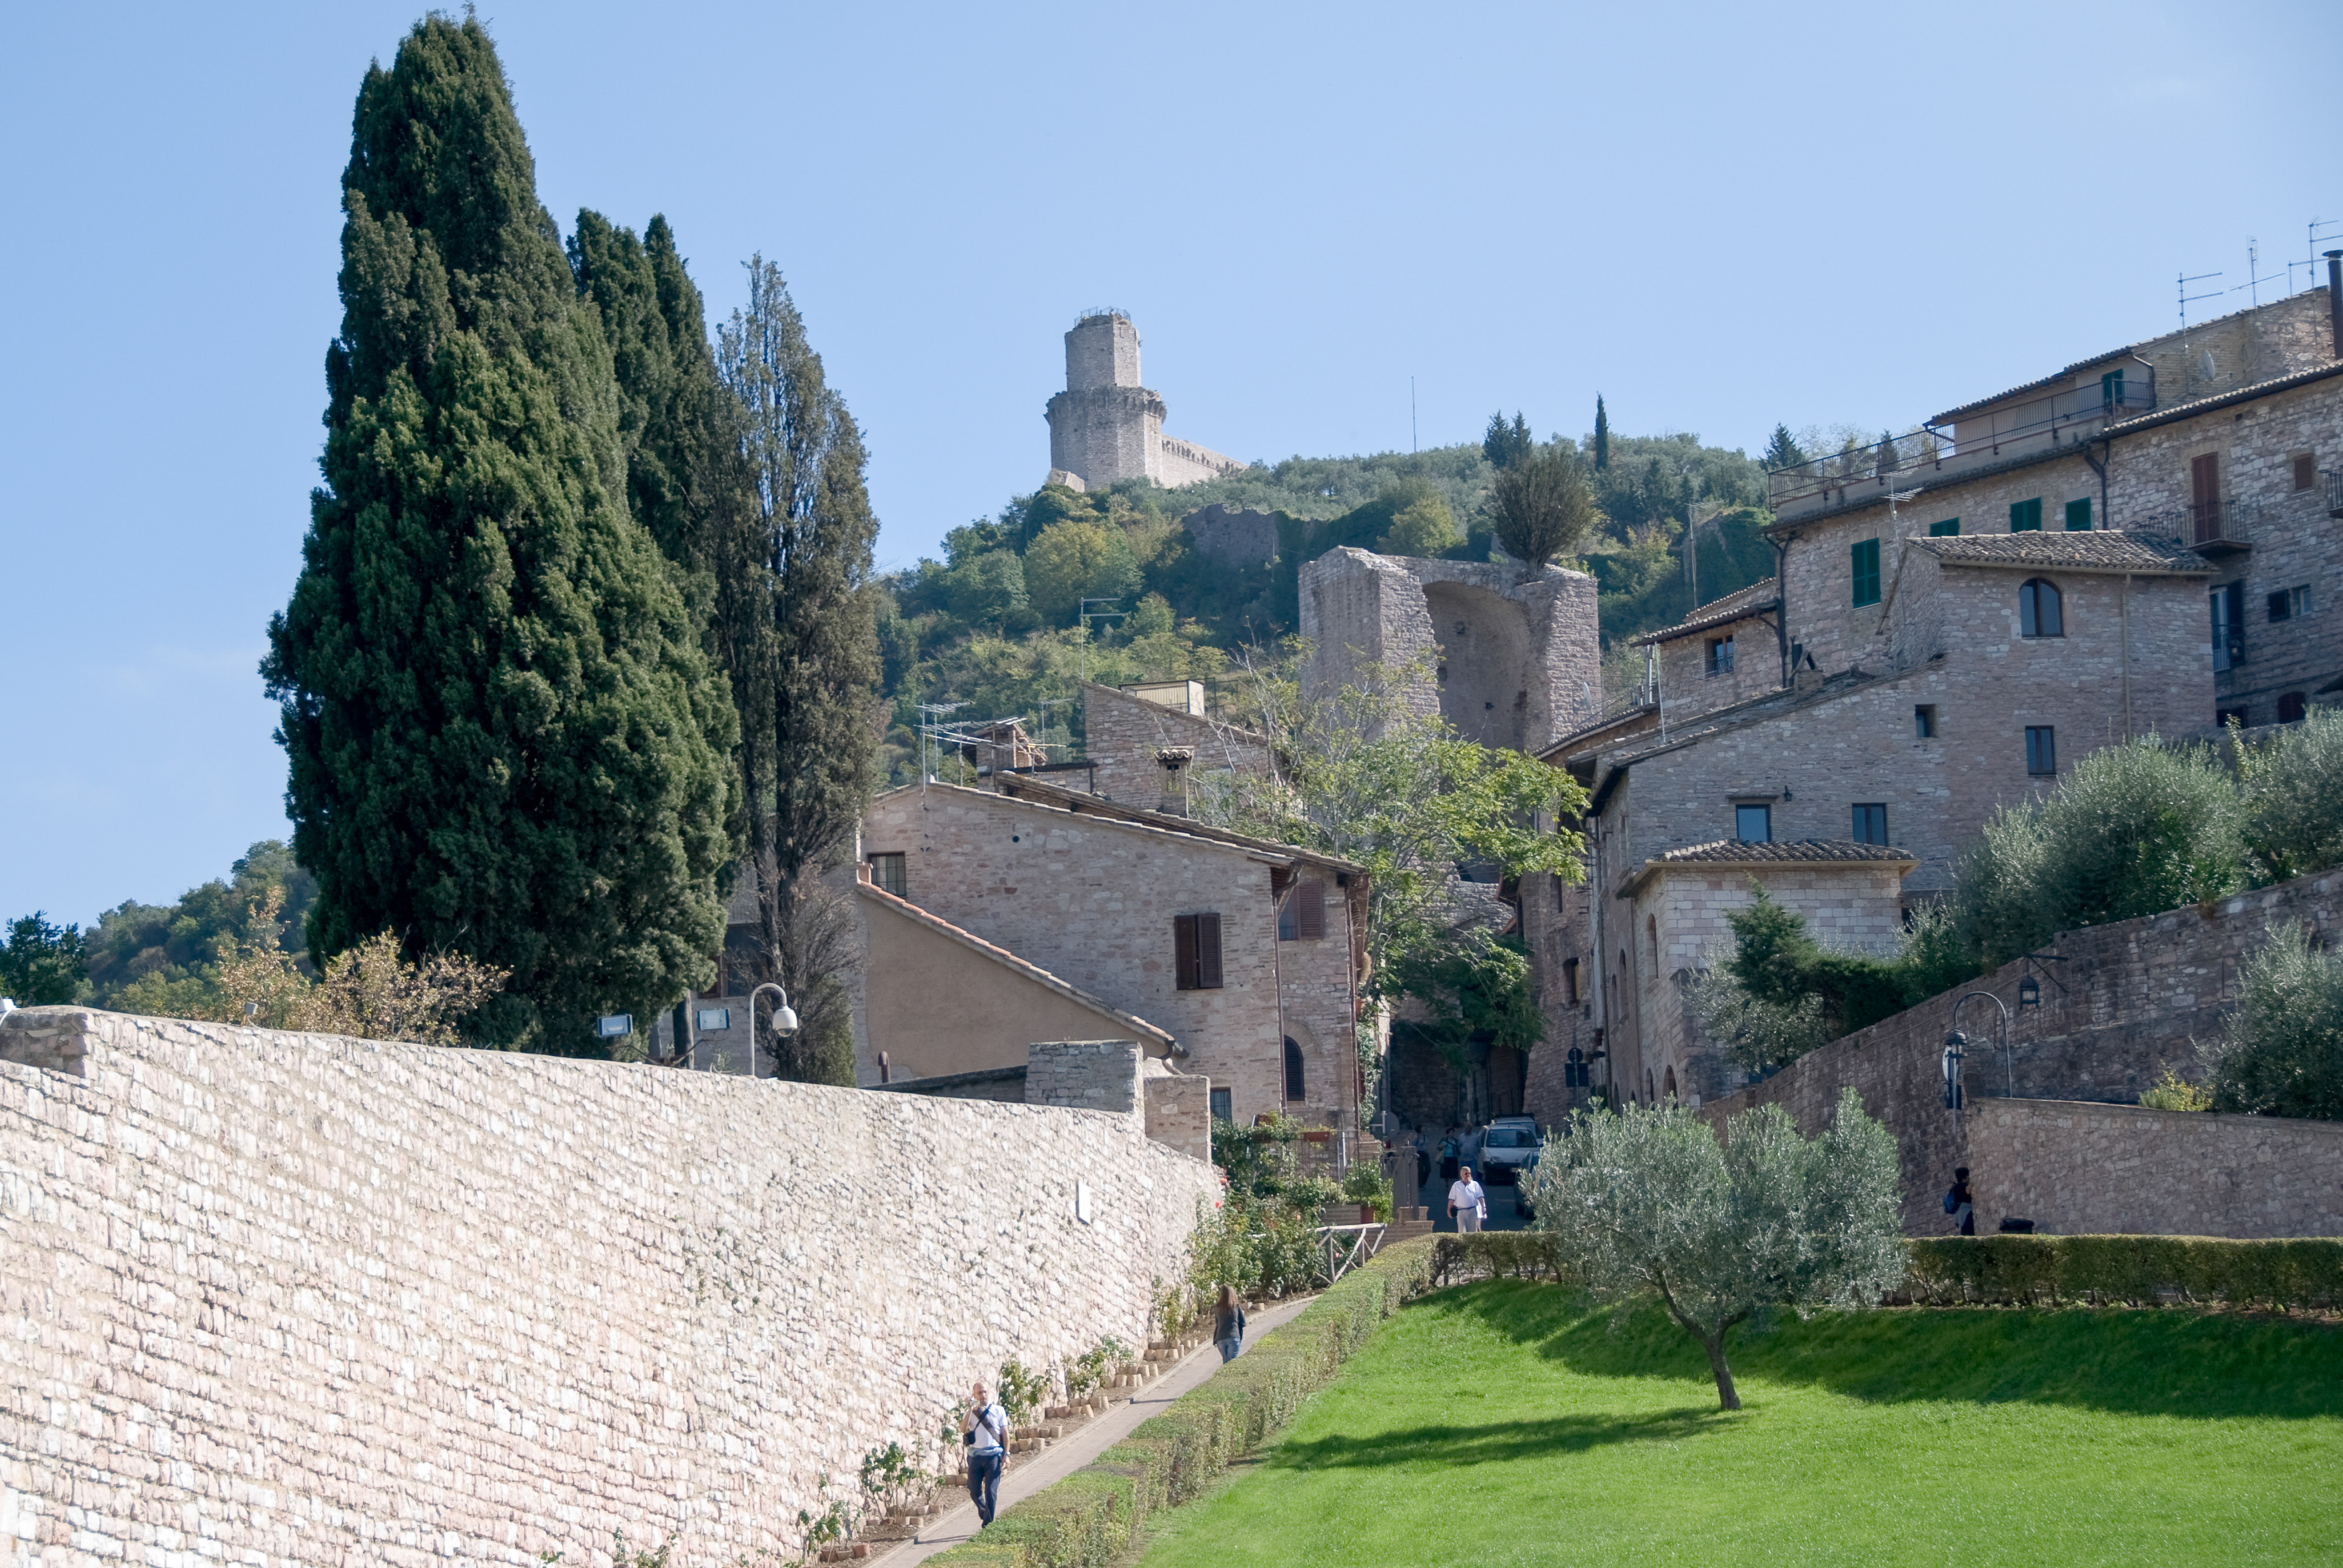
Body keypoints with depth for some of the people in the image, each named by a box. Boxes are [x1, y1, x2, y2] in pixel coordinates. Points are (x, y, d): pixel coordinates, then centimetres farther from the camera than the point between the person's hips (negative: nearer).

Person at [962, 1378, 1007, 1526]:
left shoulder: (998, 1410, 6)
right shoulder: (971, 1412, 9)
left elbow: (1005, 1432, 6)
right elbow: (963, 1429, -8)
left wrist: (1006, 1453, -2)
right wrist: (970, 1409, -13)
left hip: (993, 1455, -2)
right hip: (975, 1456, 2)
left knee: (991, 1492, -6)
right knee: (974, 1492, 5)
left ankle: (988, 1524, 1)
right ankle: (984, 1513, 30)